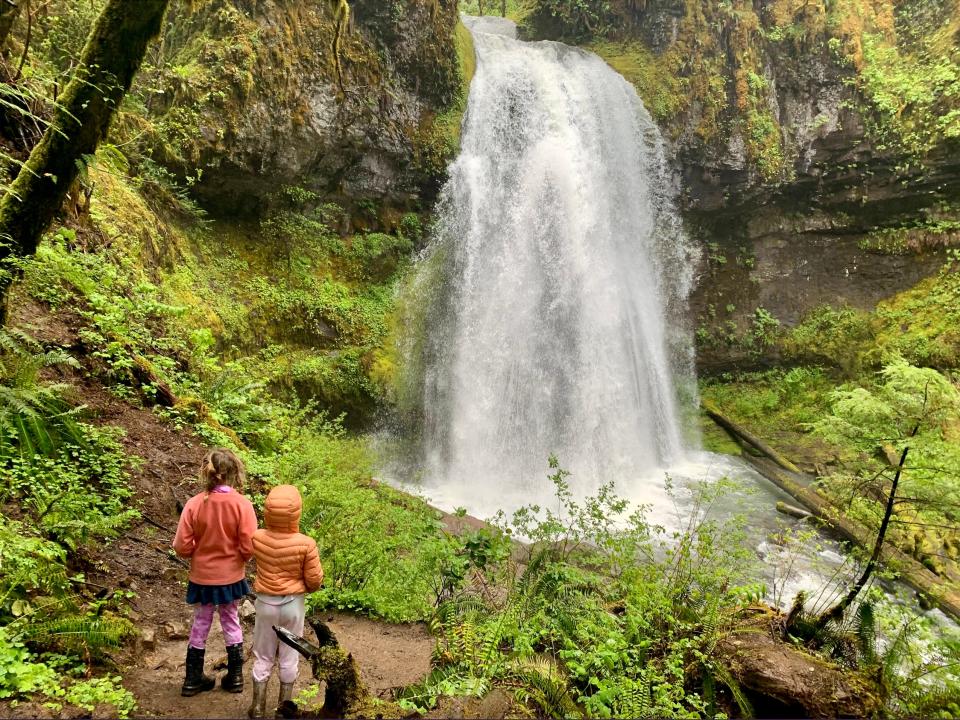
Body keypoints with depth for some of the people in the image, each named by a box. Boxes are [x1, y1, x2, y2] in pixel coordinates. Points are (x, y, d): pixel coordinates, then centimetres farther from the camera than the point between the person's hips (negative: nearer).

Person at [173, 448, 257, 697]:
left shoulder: (194, 504, -16)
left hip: (202, 576, 1)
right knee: (231, 622, 18)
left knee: (200, 624, 19)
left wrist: (200, 551, 10)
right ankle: (235, 676, 29)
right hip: (231, 576, -1)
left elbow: (182, 547, -11)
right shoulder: (242, 504, -20)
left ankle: (193, 679, 32)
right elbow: (248, 548, -17)